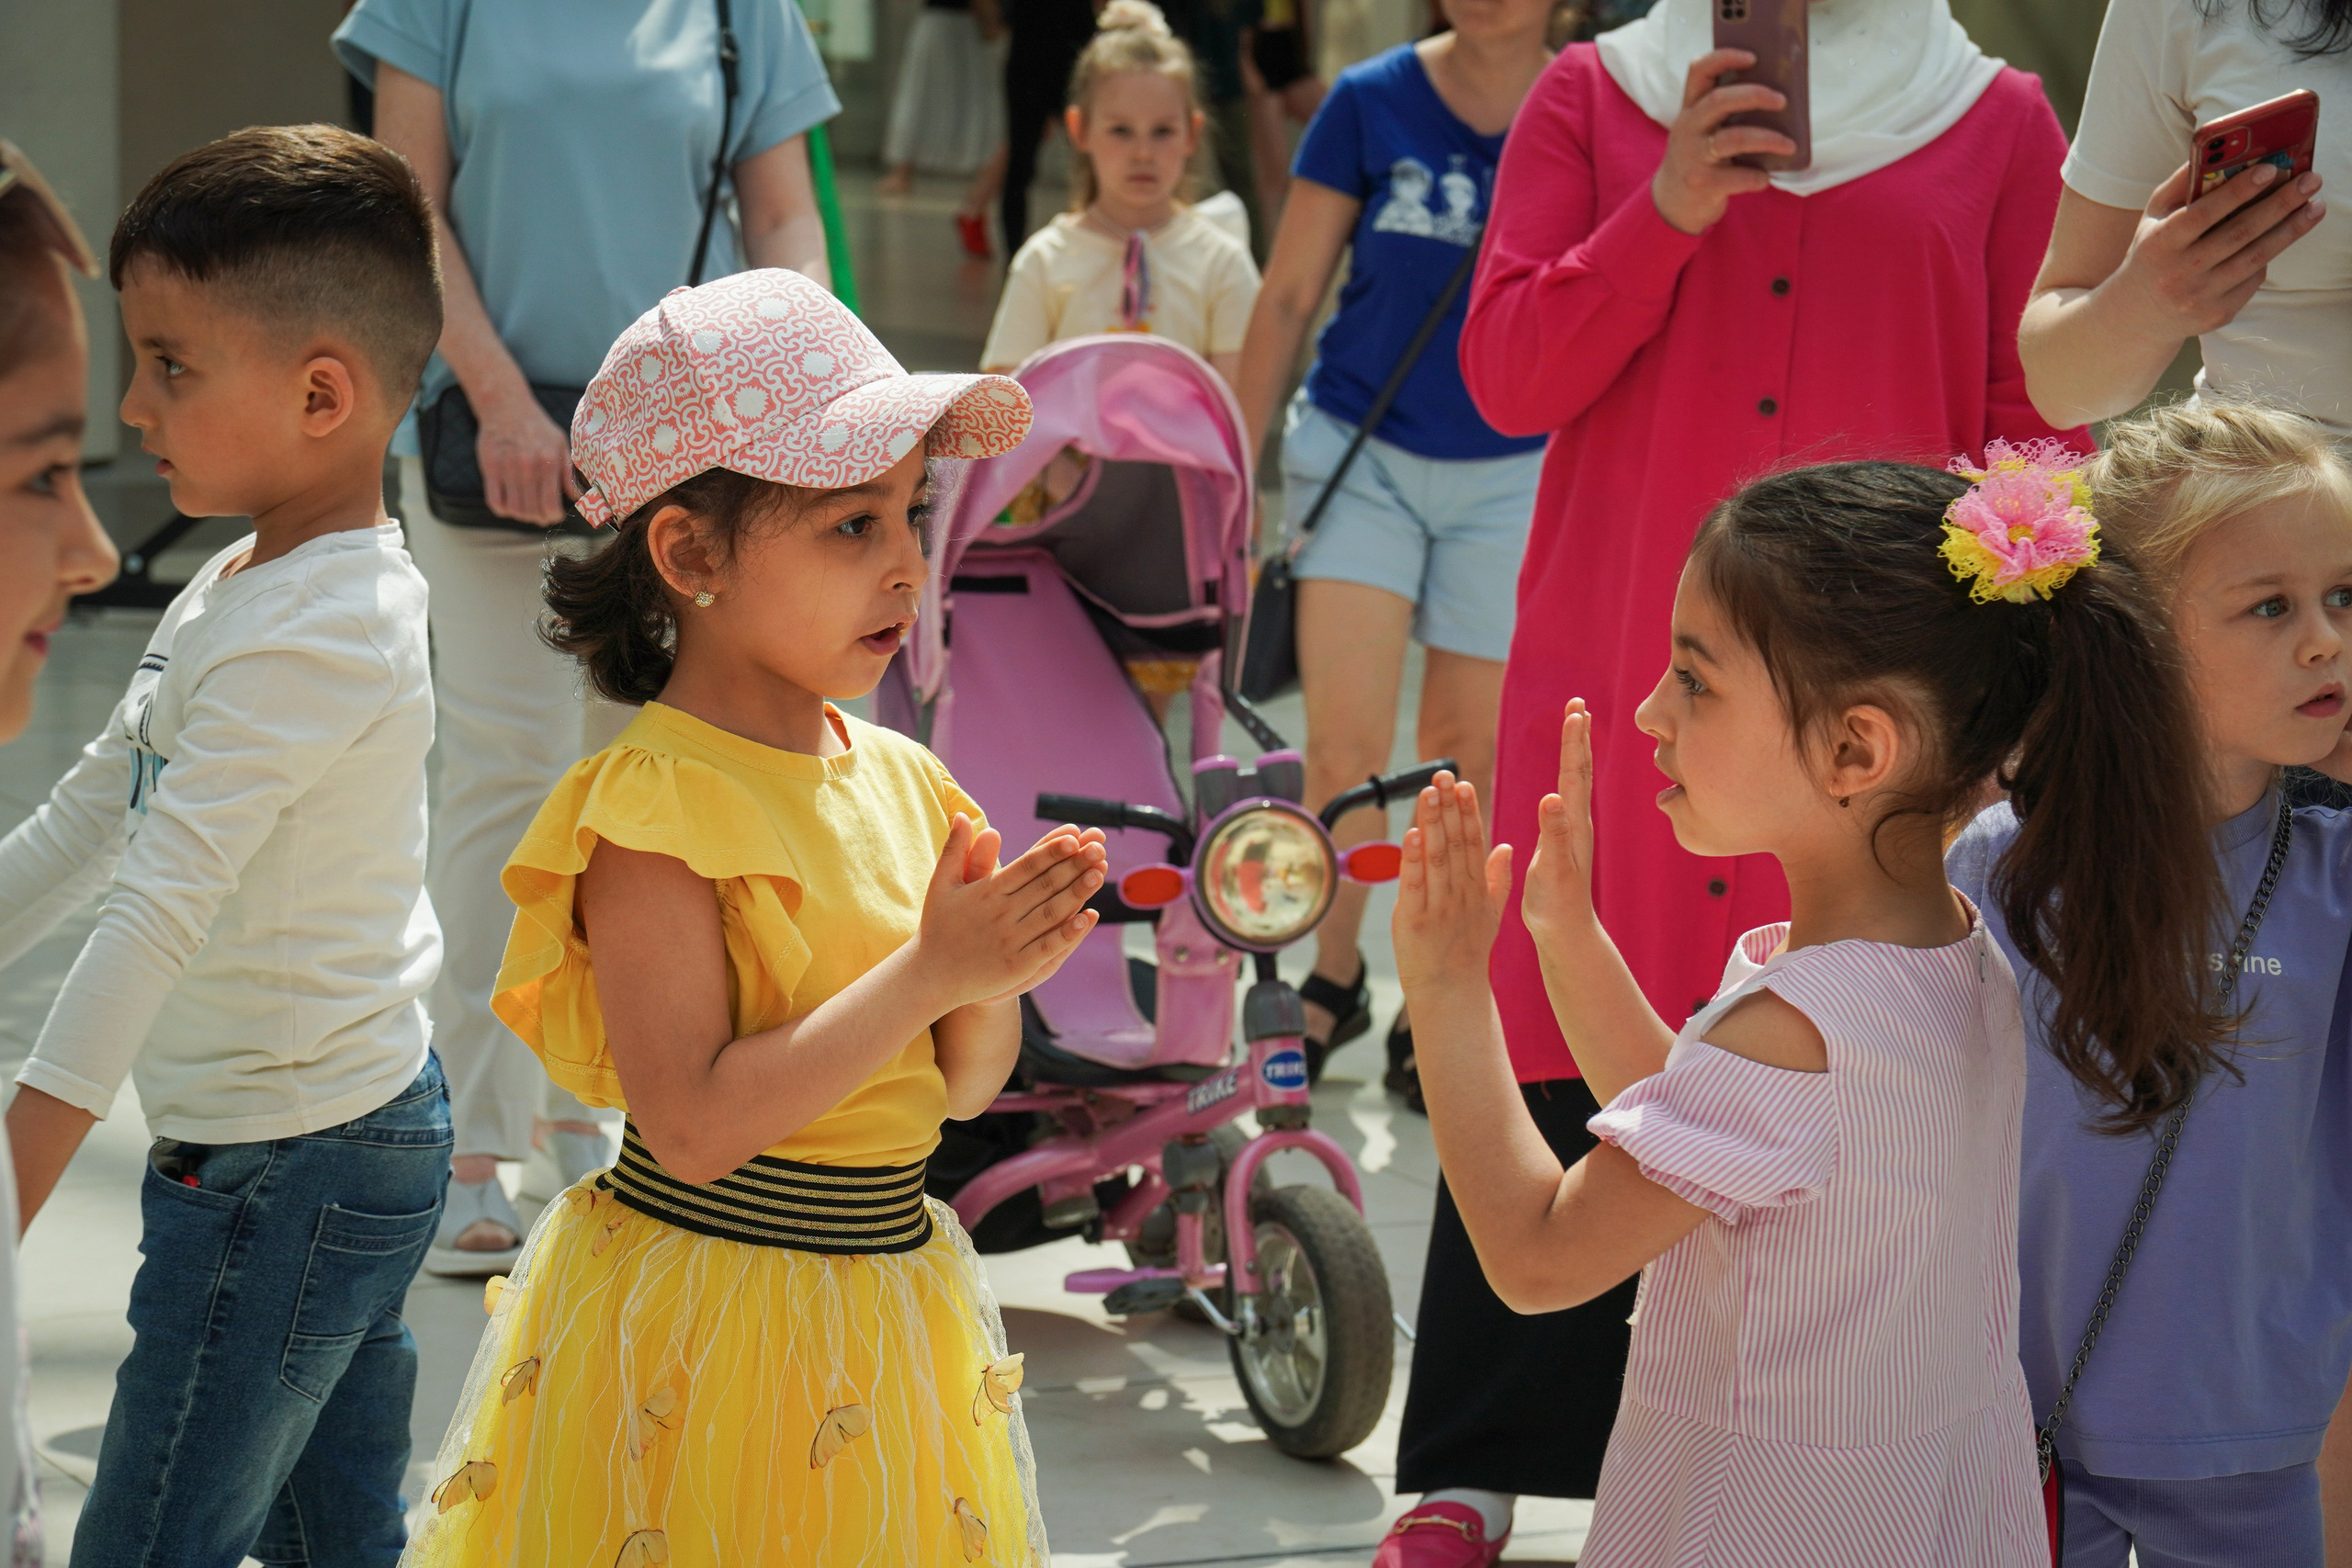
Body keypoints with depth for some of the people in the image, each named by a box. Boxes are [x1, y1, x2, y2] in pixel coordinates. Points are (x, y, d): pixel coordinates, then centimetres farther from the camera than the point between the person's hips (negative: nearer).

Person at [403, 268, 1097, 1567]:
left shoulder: (900, 778, 6)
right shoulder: (653, 804, -16)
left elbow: (959, 1092, 11)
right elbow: (693, 1124, -23)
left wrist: (994, 983, -10)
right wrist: (928, 972, -23)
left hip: (891, 1310, 7)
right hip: (699, 1334, -7)